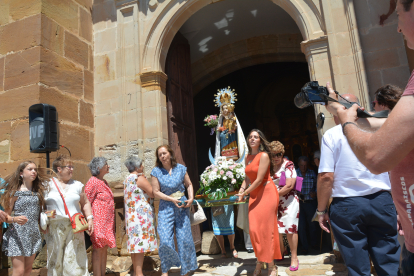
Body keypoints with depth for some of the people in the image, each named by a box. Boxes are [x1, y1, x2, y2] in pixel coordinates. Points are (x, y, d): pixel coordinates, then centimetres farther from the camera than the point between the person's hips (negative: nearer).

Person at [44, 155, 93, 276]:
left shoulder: (77, 185, 10)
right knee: (55, 258, 5)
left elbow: (85, 203, 14)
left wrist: (90, 219, 3)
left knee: (74, 259, -1)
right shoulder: (48, 185, 5)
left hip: (74, 227, 1)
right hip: (54, 227, -1)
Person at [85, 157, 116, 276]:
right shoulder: (93, 182, -12)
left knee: (104, 248, 12)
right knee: (98, 249, -2)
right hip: (98, 221, -8)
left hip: (107, 222, 8)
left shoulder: (104, 182, 15)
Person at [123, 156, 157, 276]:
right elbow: (153, 193, -13)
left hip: (131, 215, 9)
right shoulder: (139, 178, -12)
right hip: (141, 214, -9)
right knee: (141, 243, -6)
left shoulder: (127, 179, 15)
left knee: (134, 243, 12)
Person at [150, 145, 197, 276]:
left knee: (184, 238, 3)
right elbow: (156, 192, -4)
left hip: (182, 206, 2)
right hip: (165, 207, -1)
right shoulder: (156, 171, -3)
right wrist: (172, 199, -13)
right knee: (165, 240, -8)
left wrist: (191, 198, -6)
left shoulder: (181, 168, 2)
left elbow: (189, 184, 11)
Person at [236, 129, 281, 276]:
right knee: (253, 229, 4)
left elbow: (259, 180, -18)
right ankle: (259, 263, 18)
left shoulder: (264, 156, -14)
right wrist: (241, 190, -4)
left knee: (265, 229, -4)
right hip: (254, 195, 7)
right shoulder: (247, 158, 9)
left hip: (267, 193, -7)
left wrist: (244, 193, -13)